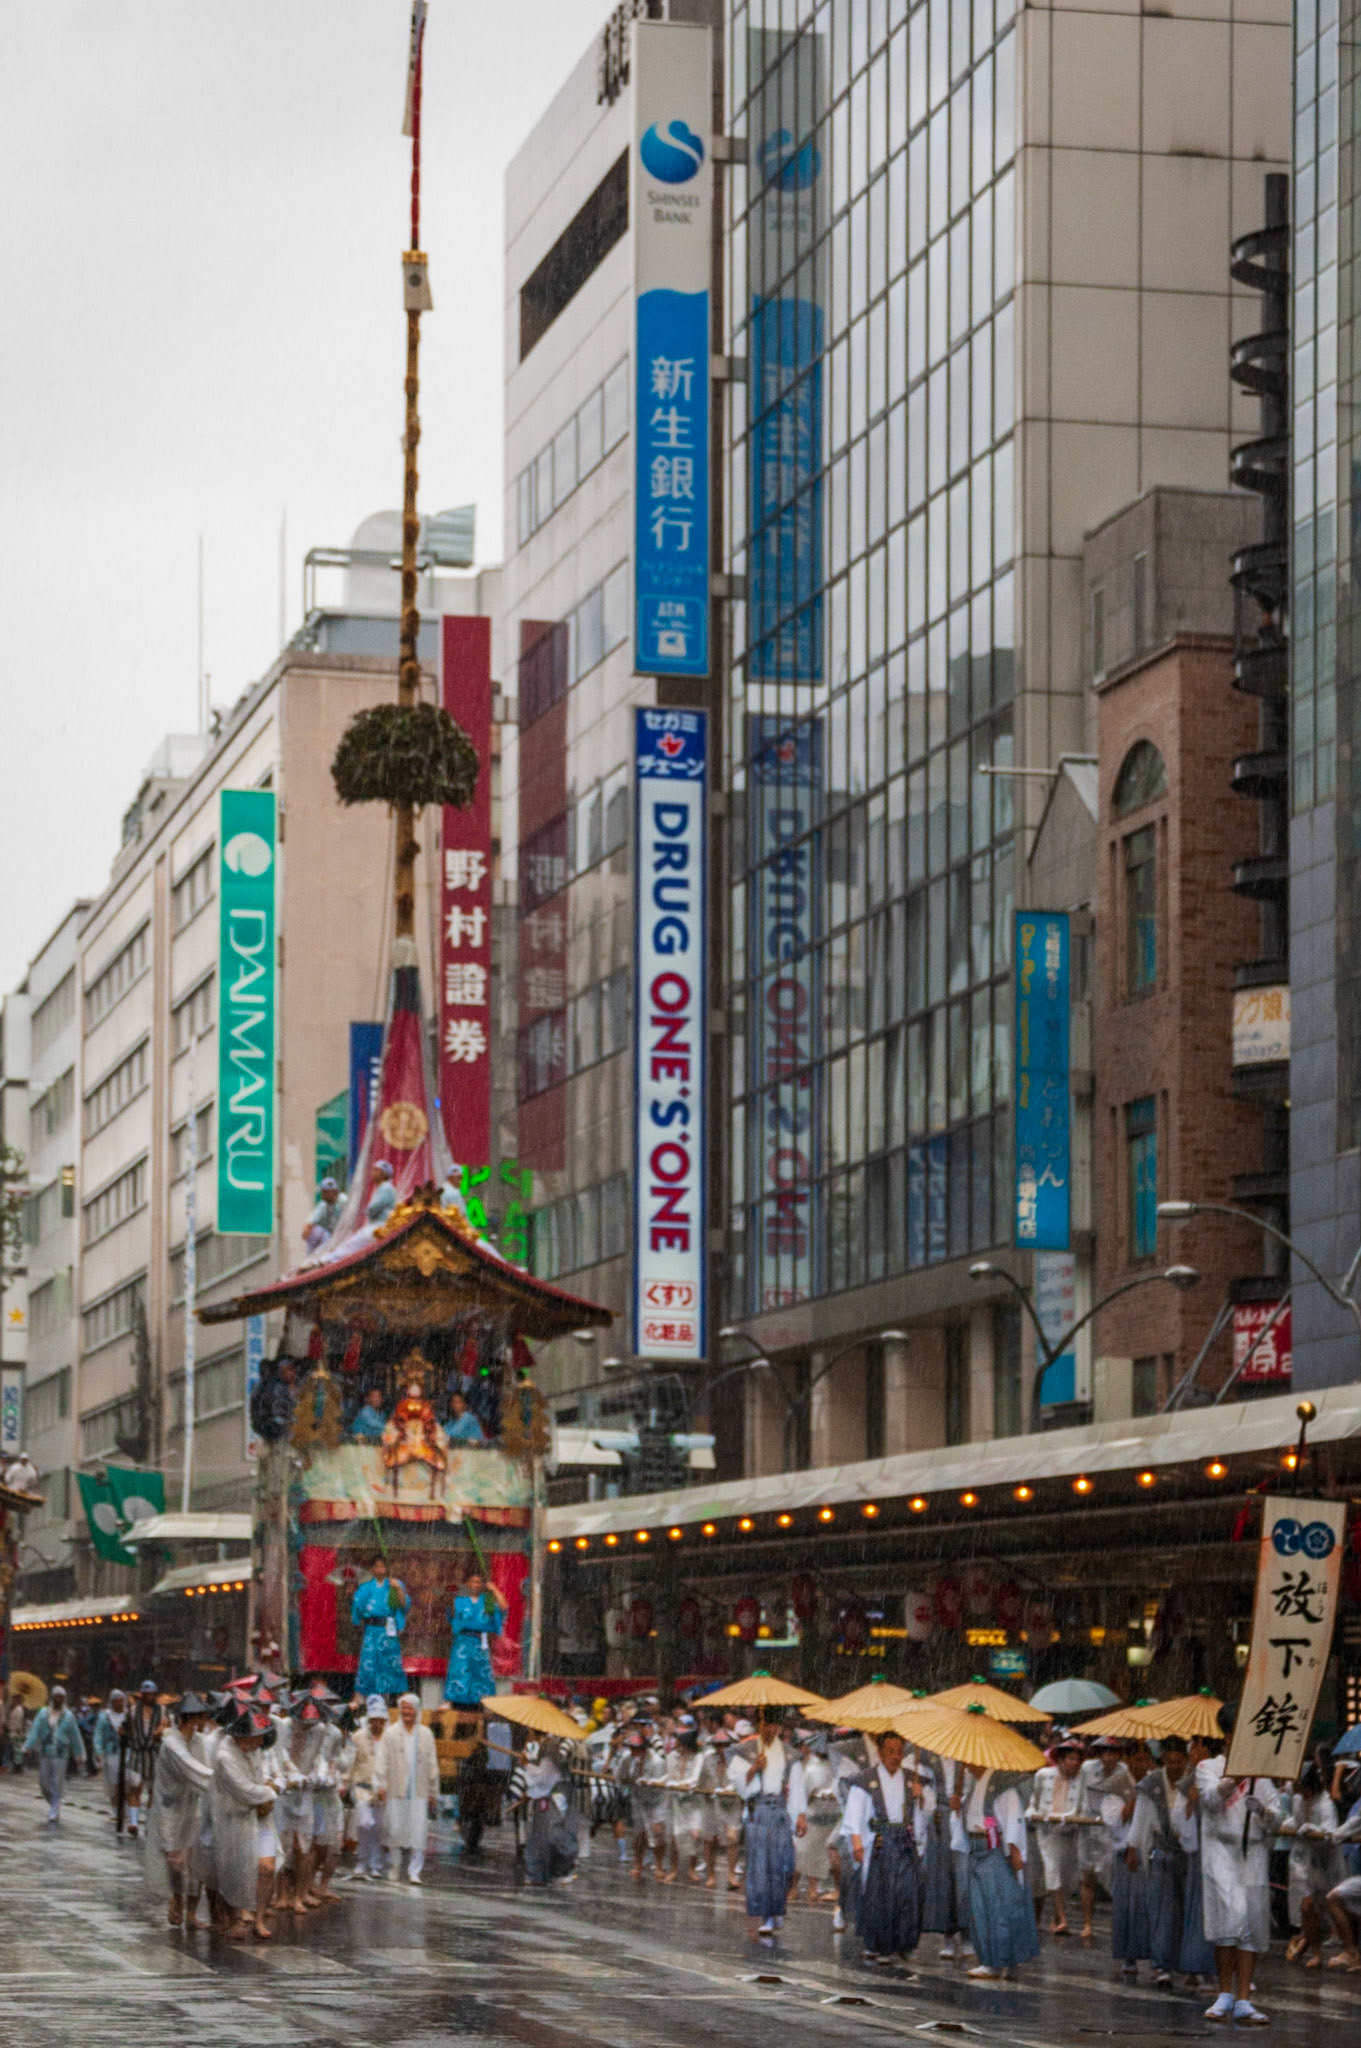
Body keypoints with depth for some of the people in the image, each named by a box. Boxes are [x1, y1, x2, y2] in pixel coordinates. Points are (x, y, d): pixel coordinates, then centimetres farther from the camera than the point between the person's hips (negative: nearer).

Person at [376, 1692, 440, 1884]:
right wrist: (382, 1785, -11)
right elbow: (383, 1761, 1)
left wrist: (433, 1792, 10)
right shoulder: (390, 1734, 5)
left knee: (418, 1832, -6)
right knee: (394, 1831, 1)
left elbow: (432, 1765, 13)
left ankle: (414, 1872, -3)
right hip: (396, 1792, -1)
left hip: (419, 1792, 1)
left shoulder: (425, 1735, 10)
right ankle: (394, 1867, 18)